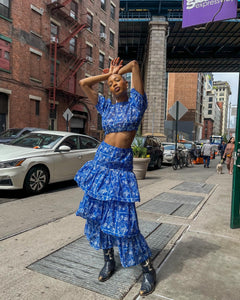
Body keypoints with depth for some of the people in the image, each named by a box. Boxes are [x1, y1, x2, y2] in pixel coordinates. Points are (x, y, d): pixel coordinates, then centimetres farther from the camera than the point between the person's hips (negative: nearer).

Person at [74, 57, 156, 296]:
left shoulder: (136, 103, 3)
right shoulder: (106, 107, 11)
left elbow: (135, 64, 1)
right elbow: (83, 83, 12)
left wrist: (119, 71, 19)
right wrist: (108, 74, 17)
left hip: (122, 166, -4)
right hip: (101, 162, 5)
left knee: (123, 220, -7)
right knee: (98, 213, 8)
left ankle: (148, 269, 13)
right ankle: (109, 260, 29)